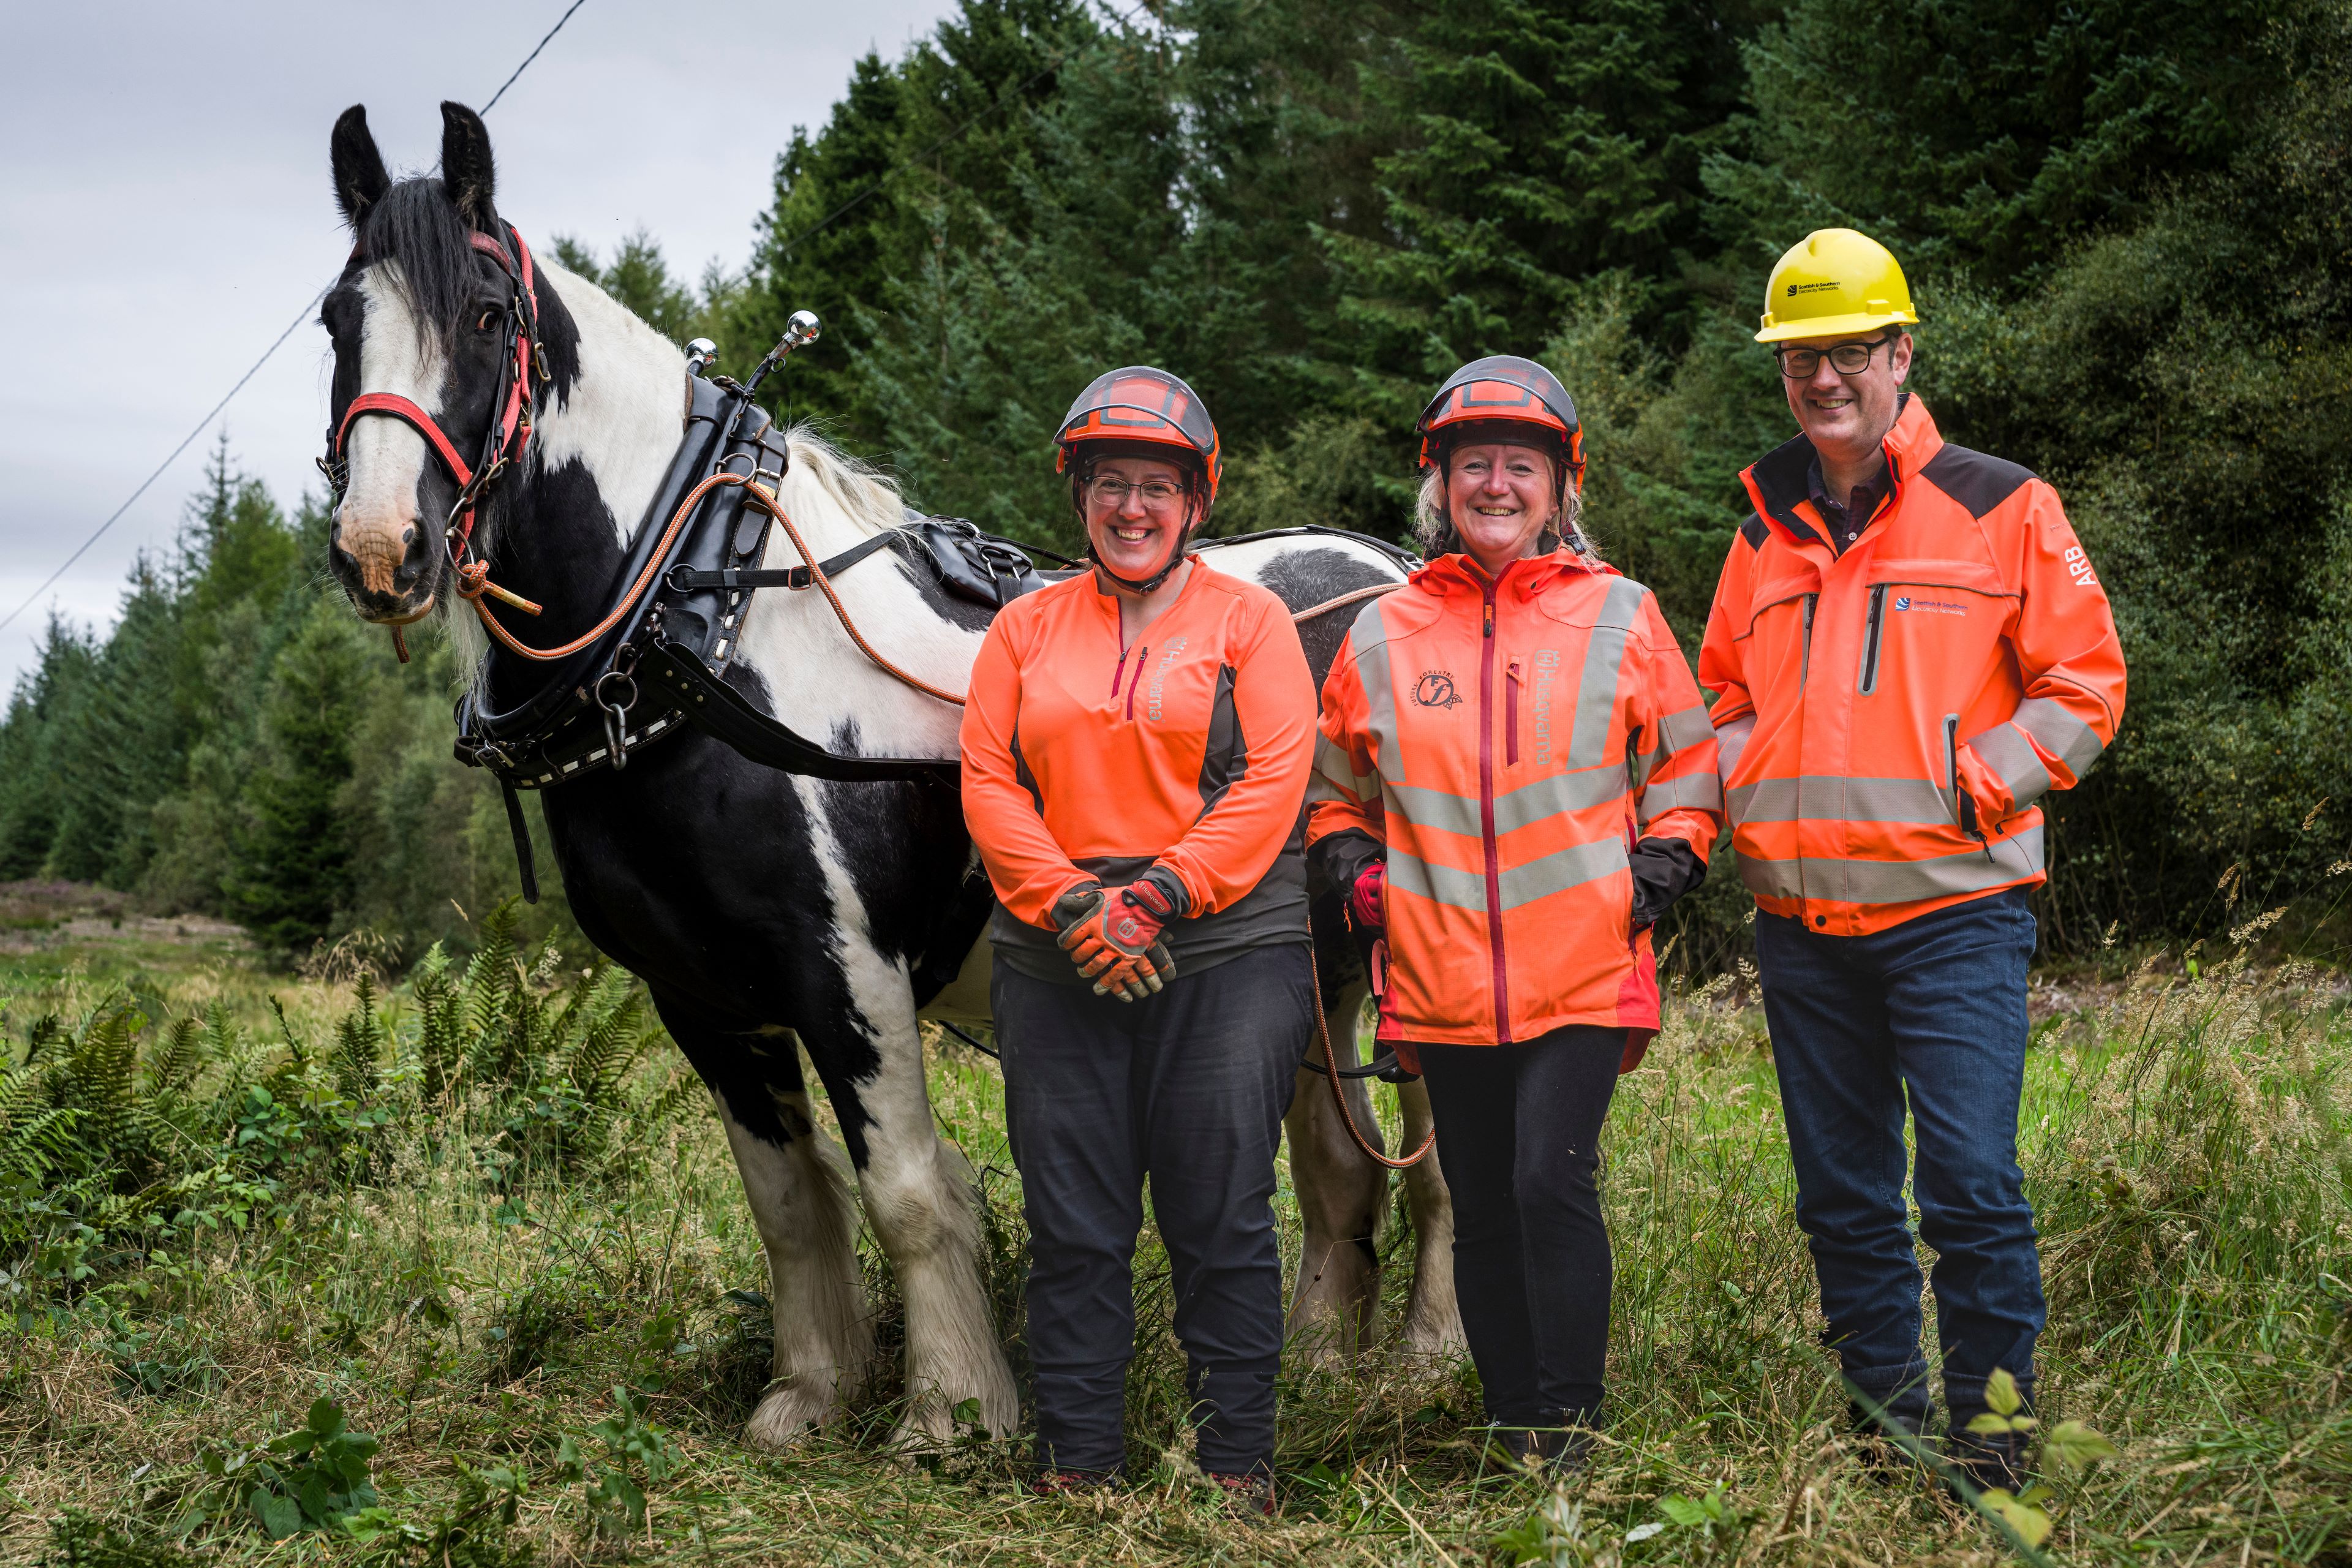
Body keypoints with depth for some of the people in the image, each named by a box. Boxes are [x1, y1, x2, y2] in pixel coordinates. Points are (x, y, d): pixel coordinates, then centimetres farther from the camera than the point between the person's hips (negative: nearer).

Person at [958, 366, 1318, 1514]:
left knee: (1221, 1219, 0)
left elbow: (1271, 783, -6)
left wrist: (1158, 894, -16)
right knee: (1072, 1224, 6)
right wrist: (1073, 906, -11)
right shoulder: (1027, 628, 13)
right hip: (1057, 963, 3)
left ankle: (1238, 1465, 12)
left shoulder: (1247, 620, 5)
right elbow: (988, 781, 3)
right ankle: (1077, 1460, 17)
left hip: (1227, 956, -2)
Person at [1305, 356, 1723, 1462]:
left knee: (1551, 1178, -14)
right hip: (1443, 979, 3)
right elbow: (1331, 783, 21)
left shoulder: (1621, 616, 4)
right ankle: (1512, 1421, 21)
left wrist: (1662, 866, -2)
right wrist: (1354, 866, 4)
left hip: (1585, 967, -2)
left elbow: (1687, 764, 12)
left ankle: (1568, 1424, -3)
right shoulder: (1383, 634, 8)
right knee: (1482, 1210, 9)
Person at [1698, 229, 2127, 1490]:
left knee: (1970, 1185, -11)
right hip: (1800, 920, 5)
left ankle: (1992, 1456, 2)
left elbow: (2083, 685, 1)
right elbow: (1725, 697, 24)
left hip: (1952, 909, -5)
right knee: (1841, 1195, 10)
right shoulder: (1765, 528, 14)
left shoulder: (1999, 507, 1)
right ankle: (1885, 1426, 22)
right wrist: (1740, 795, 5)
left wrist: (1968, 789, -10)